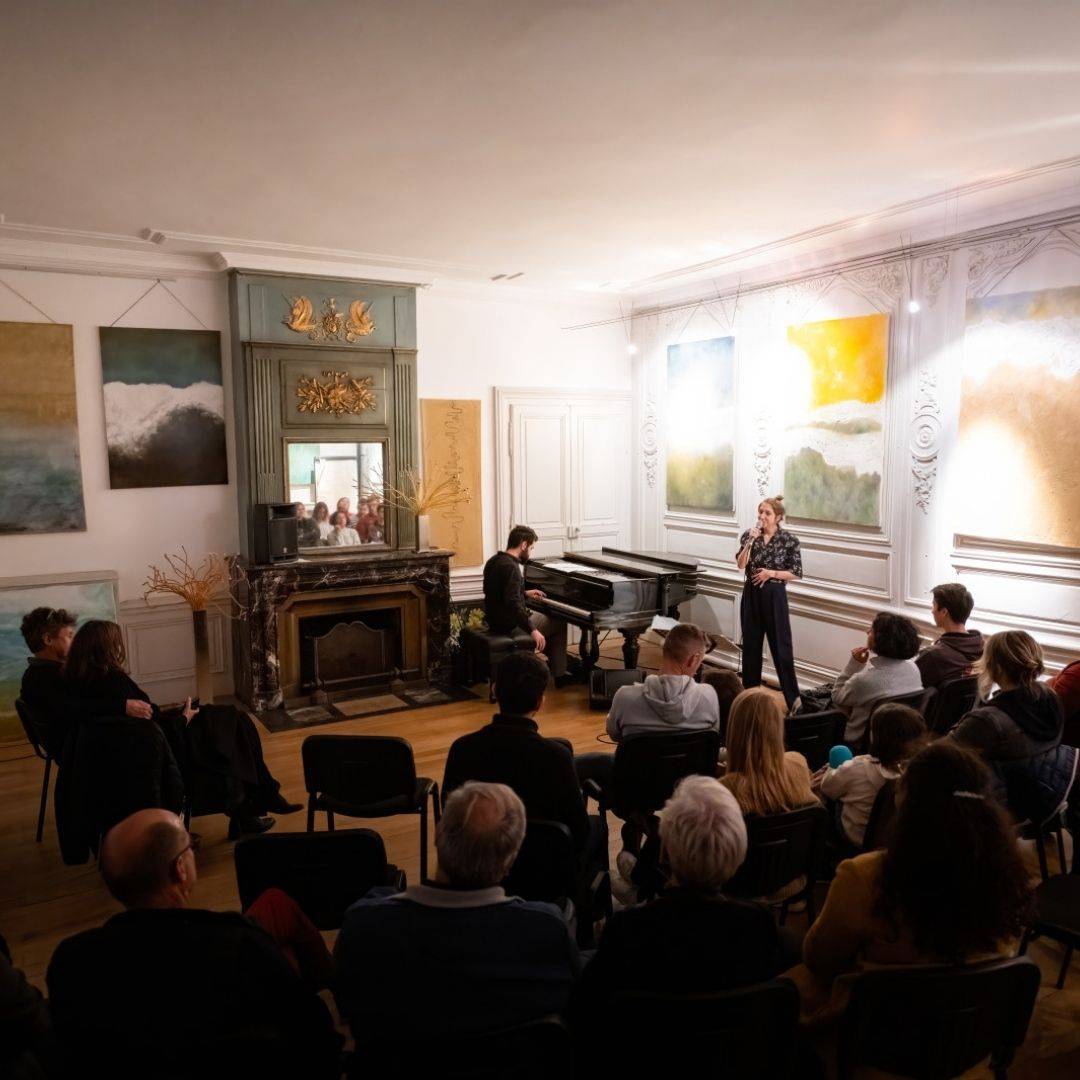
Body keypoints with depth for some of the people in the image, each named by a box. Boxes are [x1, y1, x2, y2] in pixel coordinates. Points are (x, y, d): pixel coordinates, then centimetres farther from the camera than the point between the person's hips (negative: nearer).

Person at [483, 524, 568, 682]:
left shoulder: (494, 561, 6)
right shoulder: (511, 567, -24)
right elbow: (513, 603, -33)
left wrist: (526, 593, 23)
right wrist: (533, 630, -32)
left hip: (494, 618, 10)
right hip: (510, 624, -10)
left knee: (548, 616, 30)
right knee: (559, 624, 6)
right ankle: (559, 674, 13)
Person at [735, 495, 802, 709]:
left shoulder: (789, 540, -6)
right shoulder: (749, 535, 1)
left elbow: (796, 573, -4)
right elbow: (740, 564, -10)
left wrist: (771, 573, -15)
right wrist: (751, 541, -19)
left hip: (774, 595, -3)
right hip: (751, 594, 3)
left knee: (781, 646, -1)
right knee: (750, 644, 11)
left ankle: (792, 699, 7)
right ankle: (750, 691, 24)